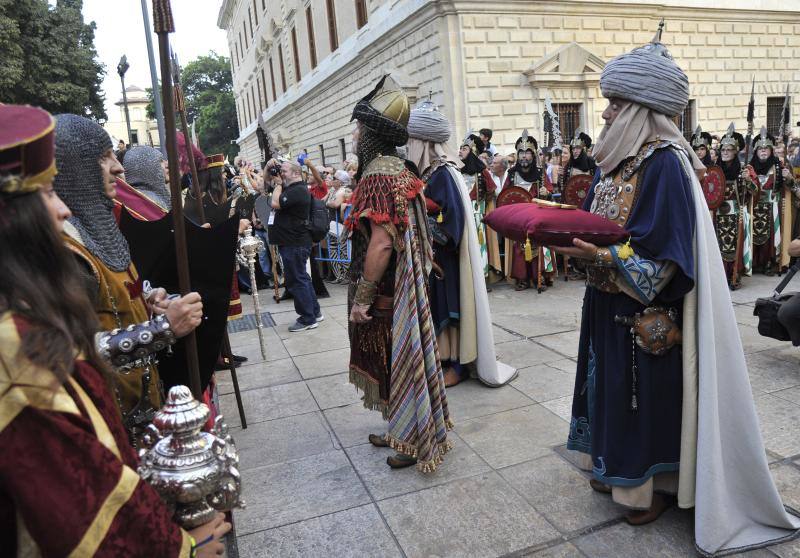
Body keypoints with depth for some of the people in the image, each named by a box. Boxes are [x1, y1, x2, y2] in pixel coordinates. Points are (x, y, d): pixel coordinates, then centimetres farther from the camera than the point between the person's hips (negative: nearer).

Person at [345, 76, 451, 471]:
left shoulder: (378, 176, -20)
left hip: (385, 293, -9)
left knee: (397, 363, 4)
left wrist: (361, 297, -20)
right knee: (397, 361, 19)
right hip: (400, 289, 9)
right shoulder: (396, 169, 10)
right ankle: (402, 430, 34)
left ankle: (415, 441, 19)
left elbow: (380, 245, -27)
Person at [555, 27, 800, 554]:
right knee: (617, 388, 19)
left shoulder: (665, 164, -19)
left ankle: (655, 484, 27)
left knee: (648, 394, 7)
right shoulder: (620, 159, 7)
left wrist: (601, 257, -33)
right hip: (612, 306, 8)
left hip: (647, 314, -8)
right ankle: (620, 467, 37)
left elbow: (661, 259, -22)